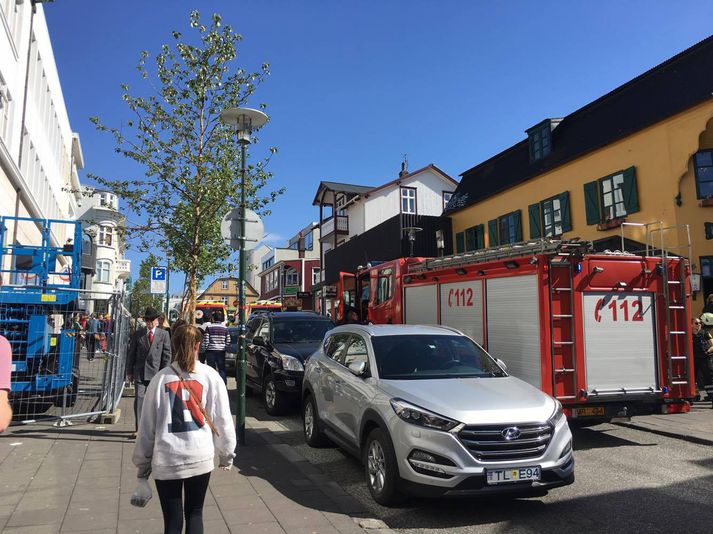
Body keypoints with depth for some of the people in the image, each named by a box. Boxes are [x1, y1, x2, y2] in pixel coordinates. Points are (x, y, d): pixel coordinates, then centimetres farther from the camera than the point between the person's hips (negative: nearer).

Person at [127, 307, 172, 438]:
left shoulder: (163, 334, 2)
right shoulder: (137, 334, 6)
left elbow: (166, 355, 2)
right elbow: (131, 353, 8)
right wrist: (129, 372, 4)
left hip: (156, 373, 0)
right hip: (140, 372, 1)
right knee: (139, 399, -2)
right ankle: (139, 428, 7)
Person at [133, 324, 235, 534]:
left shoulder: (161, 377, -2)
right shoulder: (211, 376, -4)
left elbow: (147, 425, 2)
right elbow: (222, 419, -2)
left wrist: (142, 464, 12)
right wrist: (226, 454, 10)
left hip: (166, 460, 0)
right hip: (200, 457, 0)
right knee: (194, 513, 19)